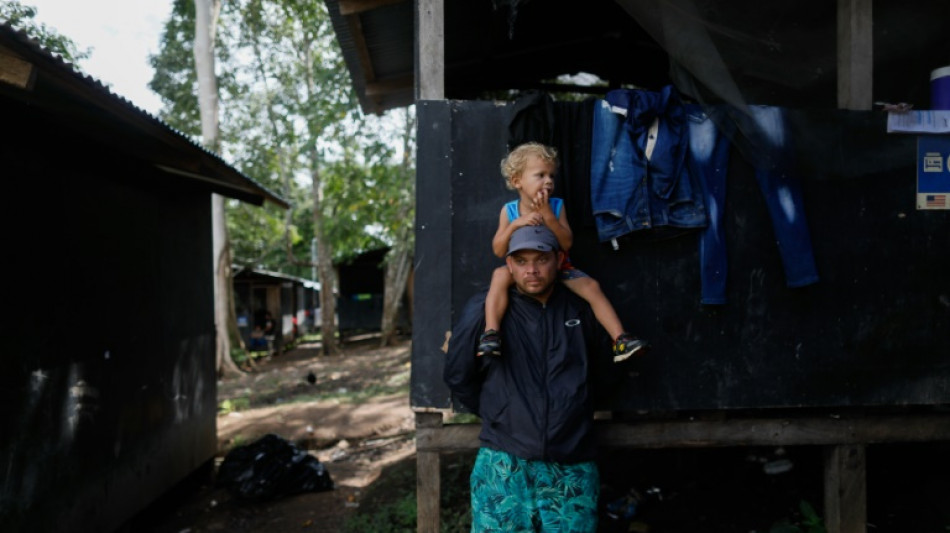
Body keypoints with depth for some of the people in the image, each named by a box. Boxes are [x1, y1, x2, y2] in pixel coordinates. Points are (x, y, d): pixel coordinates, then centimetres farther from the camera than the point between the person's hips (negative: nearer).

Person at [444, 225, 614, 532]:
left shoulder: (580, 309, 7)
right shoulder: (484, 309, 0)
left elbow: (613, 356, 19)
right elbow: (457, 376, 6)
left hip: (572, 469, 2)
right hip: (504, 464, -1)